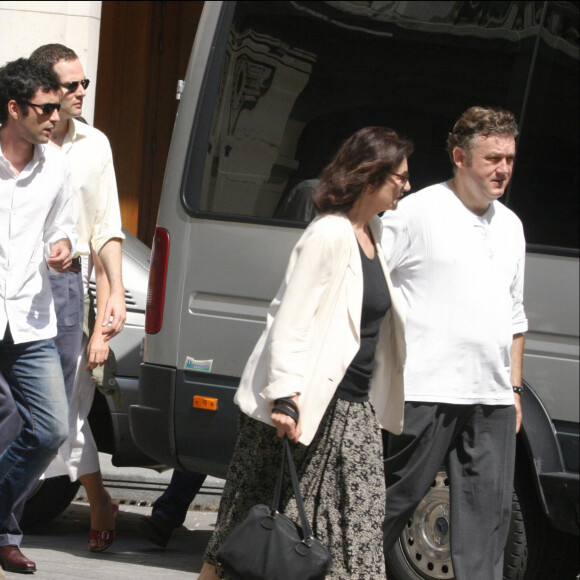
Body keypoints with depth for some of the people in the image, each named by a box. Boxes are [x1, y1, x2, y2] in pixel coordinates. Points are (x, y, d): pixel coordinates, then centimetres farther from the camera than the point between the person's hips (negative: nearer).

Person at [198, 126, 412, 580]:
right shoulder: (329, 235, -14)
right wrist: (284, 396, -25)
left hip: (354, 407, 9)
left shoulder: (372, 232, 12)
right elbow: (291, 320, -18)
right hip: (308, 406, -9)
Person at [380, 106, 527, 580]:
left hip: (492, 399, 6)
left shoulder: (510, 226, 18)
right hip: (426, 393, -6)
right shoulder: (417, 212, -3)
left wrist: (514, 388, 20)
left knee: (489, 514, 3)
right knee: (393, 502, -2)